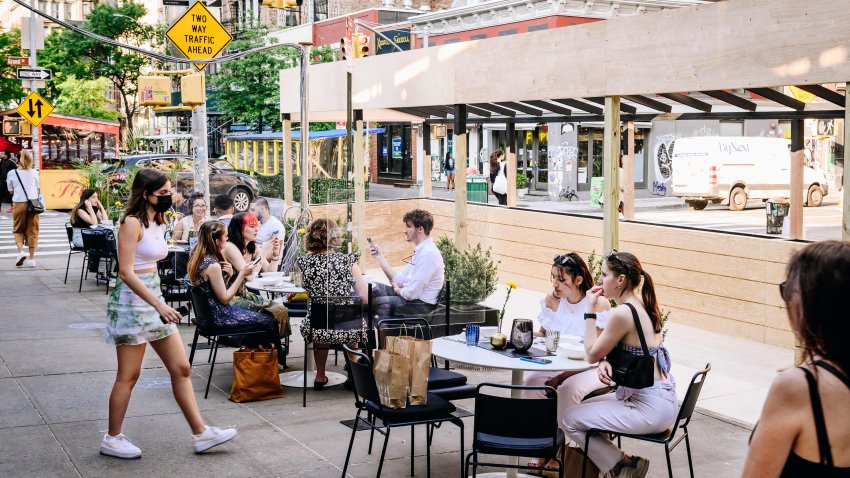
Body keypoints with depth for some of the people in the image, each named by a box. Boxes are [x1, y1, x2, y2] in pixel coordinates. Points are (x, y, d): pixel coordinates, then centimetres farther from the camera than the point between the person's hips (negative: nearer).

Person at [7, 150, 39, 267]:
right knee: (32, 230, 6)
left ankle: (20, 251, -10)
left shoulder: (12, 174, -2)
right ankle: (32, 259, 5)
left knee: (18, 230, 13)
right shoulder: (34, 172, 3)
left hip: (18, 203, -1)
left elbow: (11, 191, 7)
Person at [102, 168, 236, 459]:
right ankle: (112, 440, 14)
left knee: (181, 369, 7)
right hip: (132, 302, -9)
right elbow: (126, 272, -21)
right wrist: (159, 305, -25)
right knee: (129, 375, 0)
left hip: (154, 299, 9)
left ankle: (200, 433, 11)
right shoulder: (132, 223, -15)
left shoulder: (156, 222, 12)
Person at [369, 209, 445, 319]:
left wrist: (397, 289, -2)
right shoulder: (420, 251, 11)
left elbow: (412, 293, -24)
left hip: (422, 304, -10)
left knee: (375, 301, -18)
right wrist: (379, 256, 9)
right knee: (375, 288, 7)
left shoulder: (428, 254, -22)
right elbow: (399, 280, 11)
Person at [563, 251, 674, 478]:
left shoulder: (622, 313, -20)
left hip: (649, 408, -10)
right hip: (661, 399, 10)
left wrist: (590, 311, -5)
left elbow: (592, 354, -9)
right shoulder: (643, 306, 8)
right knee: (585, 407, 22)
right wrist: (606, 362, -6)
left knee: (570, 420, -2)